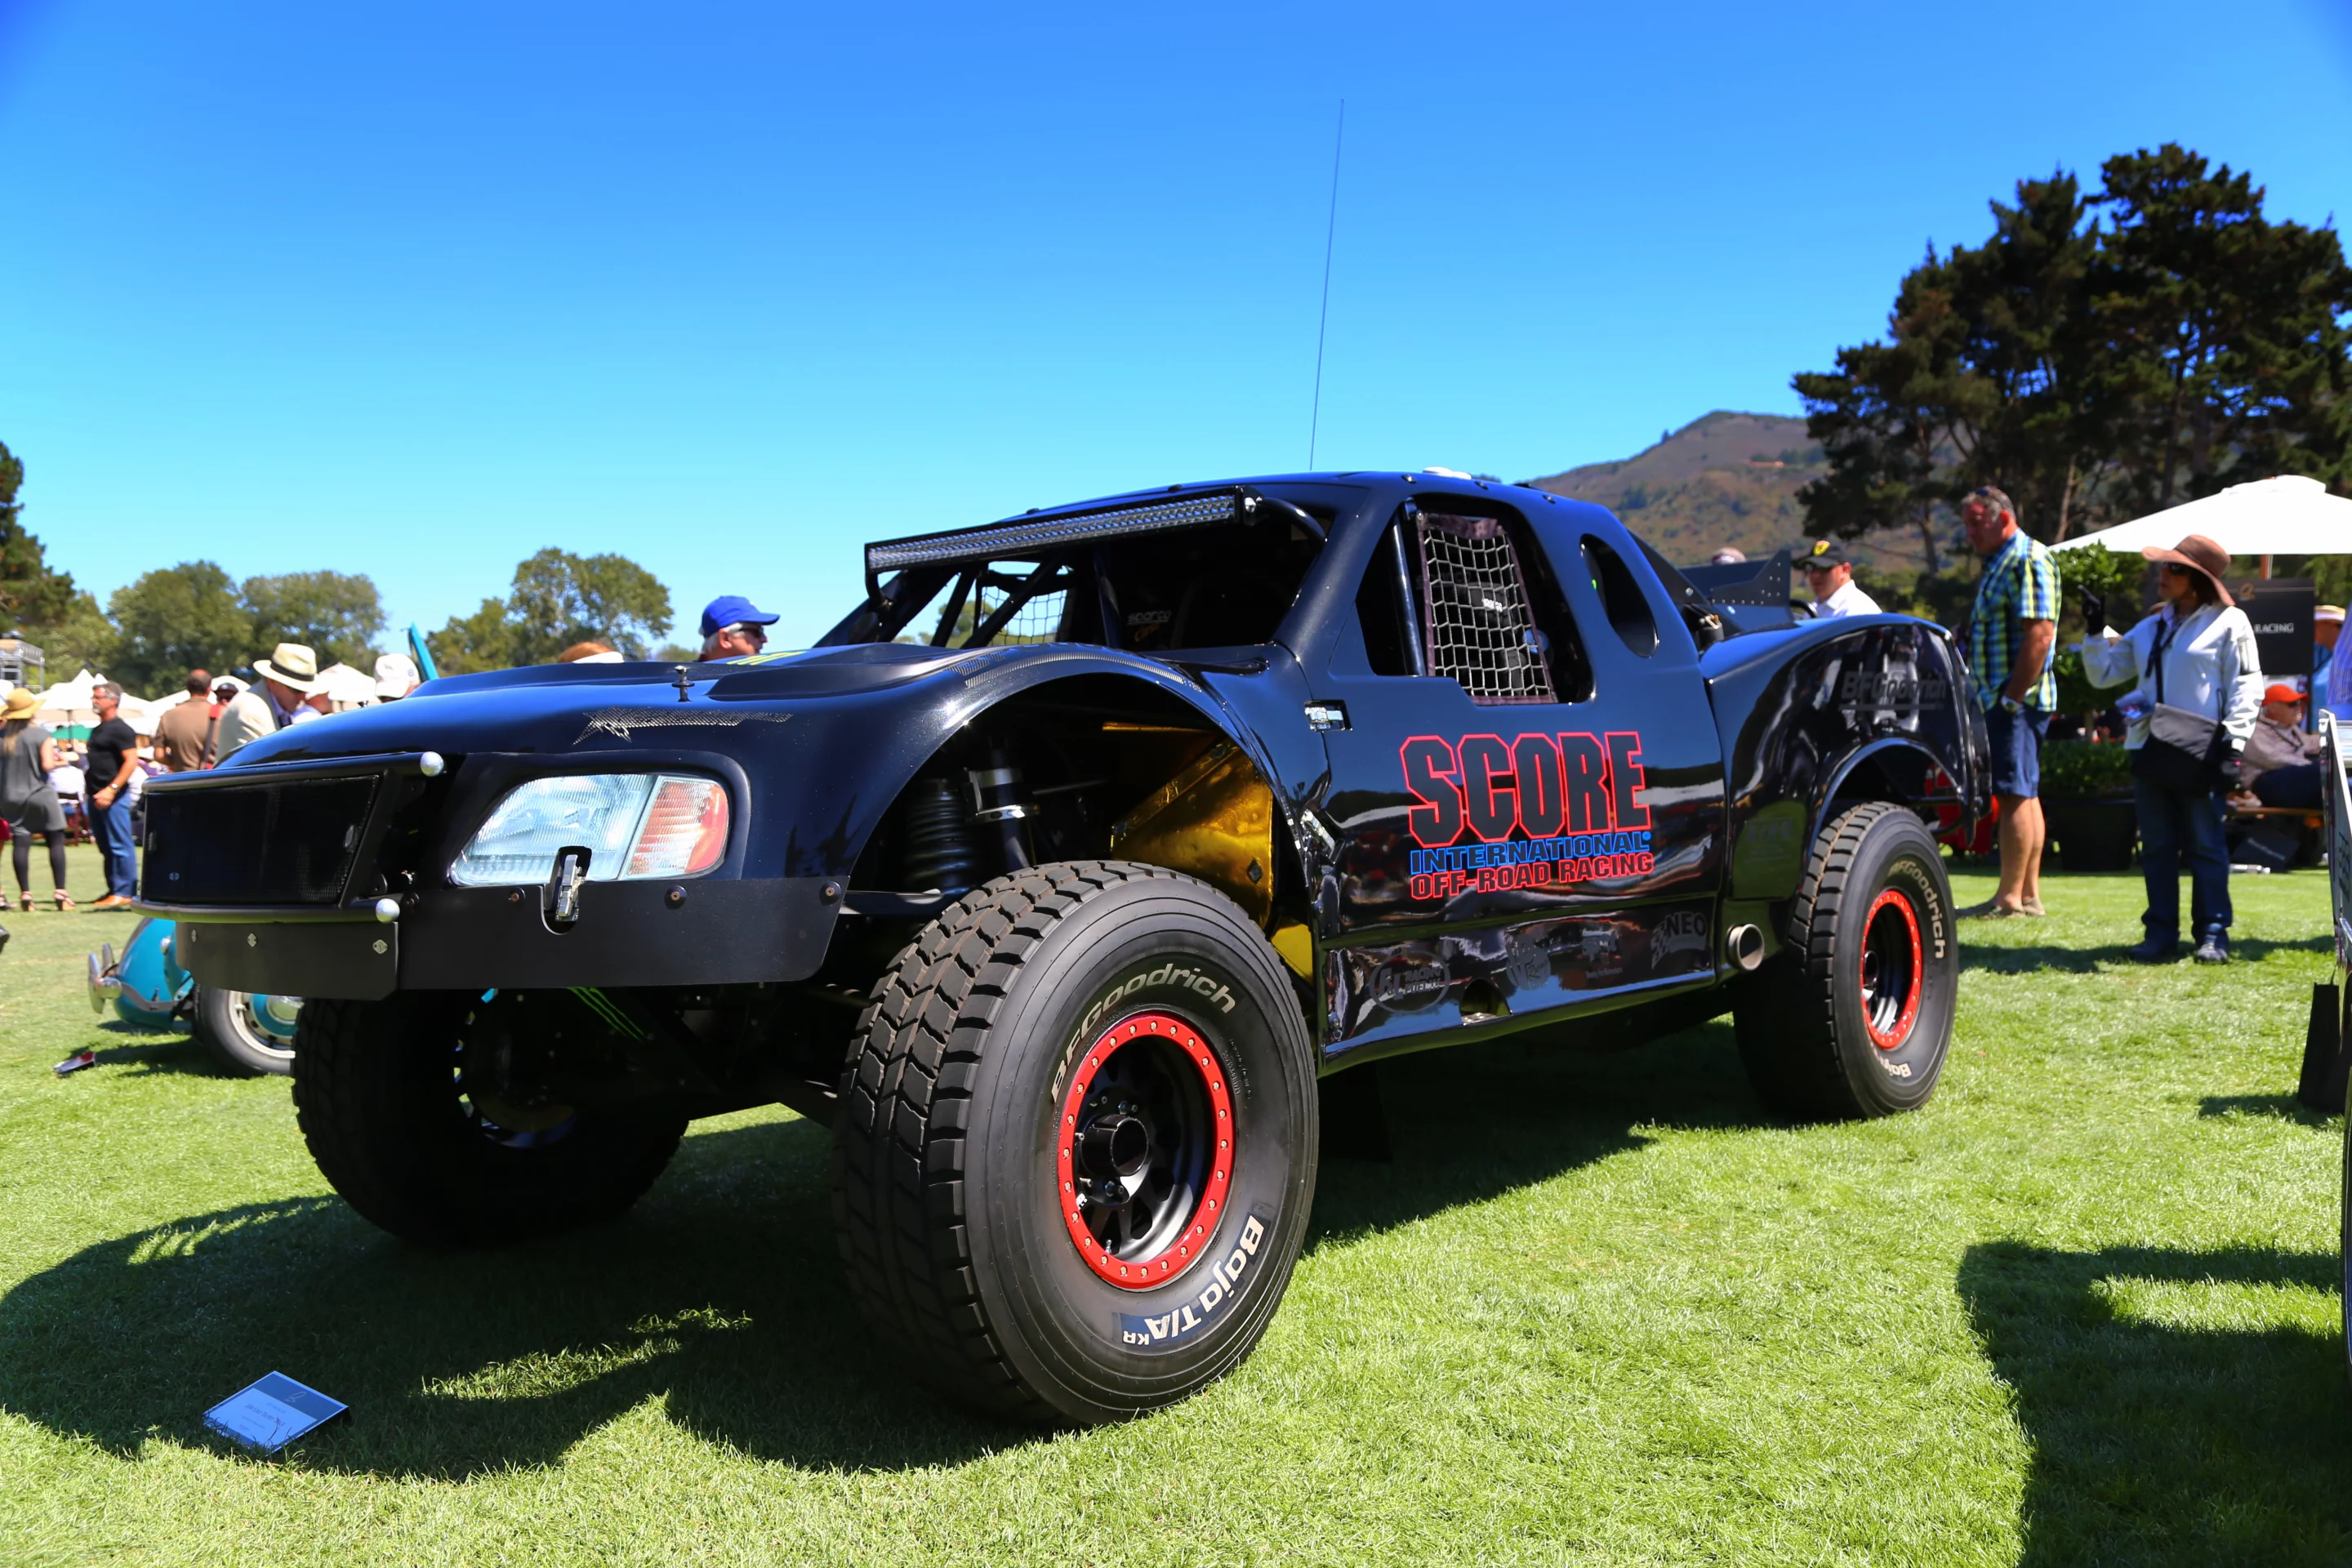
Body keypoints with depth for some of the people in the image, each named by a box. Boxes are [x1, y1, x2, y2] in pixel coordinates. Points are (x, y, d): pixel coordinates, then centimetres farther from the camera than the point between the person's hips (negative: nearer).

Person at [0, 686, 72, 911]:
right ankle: (60, 892, -4)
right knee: (56, 842, 2)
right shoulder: (41, 734, -10)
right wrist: (55, 758, 4)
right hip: (41, 796, -3)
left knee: (20, 844, 3)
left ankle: (25, 894, 1)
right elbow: (47, 765, -16)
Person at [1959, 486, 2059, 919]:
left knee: (2016, 794, -8)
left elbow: (2040, 633, -21)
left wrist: (2013, 696, -22)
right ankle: (2029, 895, 17)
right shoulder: (1998, 563, 19)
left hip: (2019, 699, -10)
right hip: (2002, 699, 10)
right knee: (2024, 795, 12)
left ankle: (2010, 898, -6)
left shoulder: (2029, 560, -12)